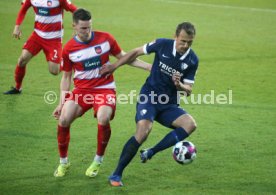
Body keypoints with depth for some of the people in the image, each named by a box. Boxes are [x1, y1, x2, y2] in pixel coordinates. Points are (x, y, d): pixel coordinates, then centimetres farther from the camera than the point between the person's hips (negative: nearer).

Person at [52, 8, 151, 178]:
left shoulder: (105, 38, -6)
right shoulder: (69, 49, -4)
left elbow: (123, 57, 7)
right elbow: (66, 77, 7)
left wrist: (149, 66, 1)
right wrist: (62, 102, 0)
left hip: (105, 88, -1)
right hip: (81, 89, 1)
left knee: (103, 120, -29)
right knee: (63, 119, -19)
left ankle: (98, 161, -3)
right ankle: (63, 162, 5)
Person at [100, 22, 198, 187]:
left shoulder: (193, 60, -4)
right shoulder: (163, 44, -9)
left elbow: (188, 90, 1)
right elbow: (136, 52, 6)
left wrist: (179, 85, -21)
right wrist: (114, 66, 7)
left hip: (169, 105, 3)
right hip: (149, 96, -3)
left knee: (190, 124, -23)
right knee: (143, 132, -27)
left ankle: (150, 153, -13)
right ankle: (116, 175, -15)